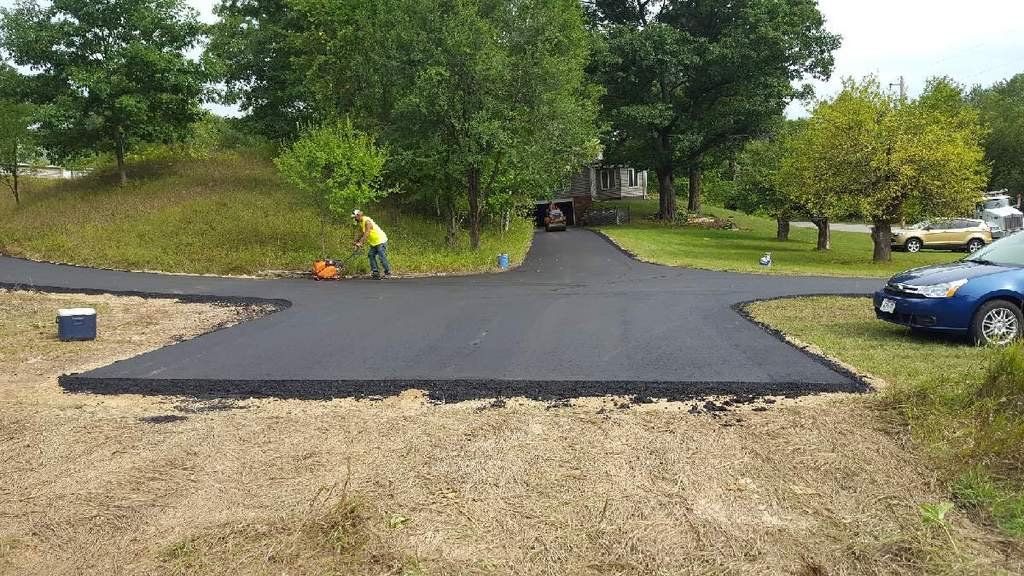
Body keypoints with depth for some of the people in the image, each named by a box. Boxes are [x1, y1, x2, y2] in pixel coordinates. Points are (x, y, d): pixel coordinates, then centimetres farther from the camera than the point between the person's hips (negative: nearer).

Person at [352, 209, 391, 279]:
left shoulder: (367, 221, -22)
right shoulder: (360, 223, 8)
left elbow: (366, 234, -29)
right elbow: (360, 233, 7)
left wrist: (360, 243, -32)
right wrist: (356, 242, -5)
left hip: (381, 240, -10)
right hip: (373, 243, 10)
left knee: (382, 257, -10)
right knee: (371, 256, 3)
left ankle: (388, 273, 0)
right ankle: (376, 273, 5)